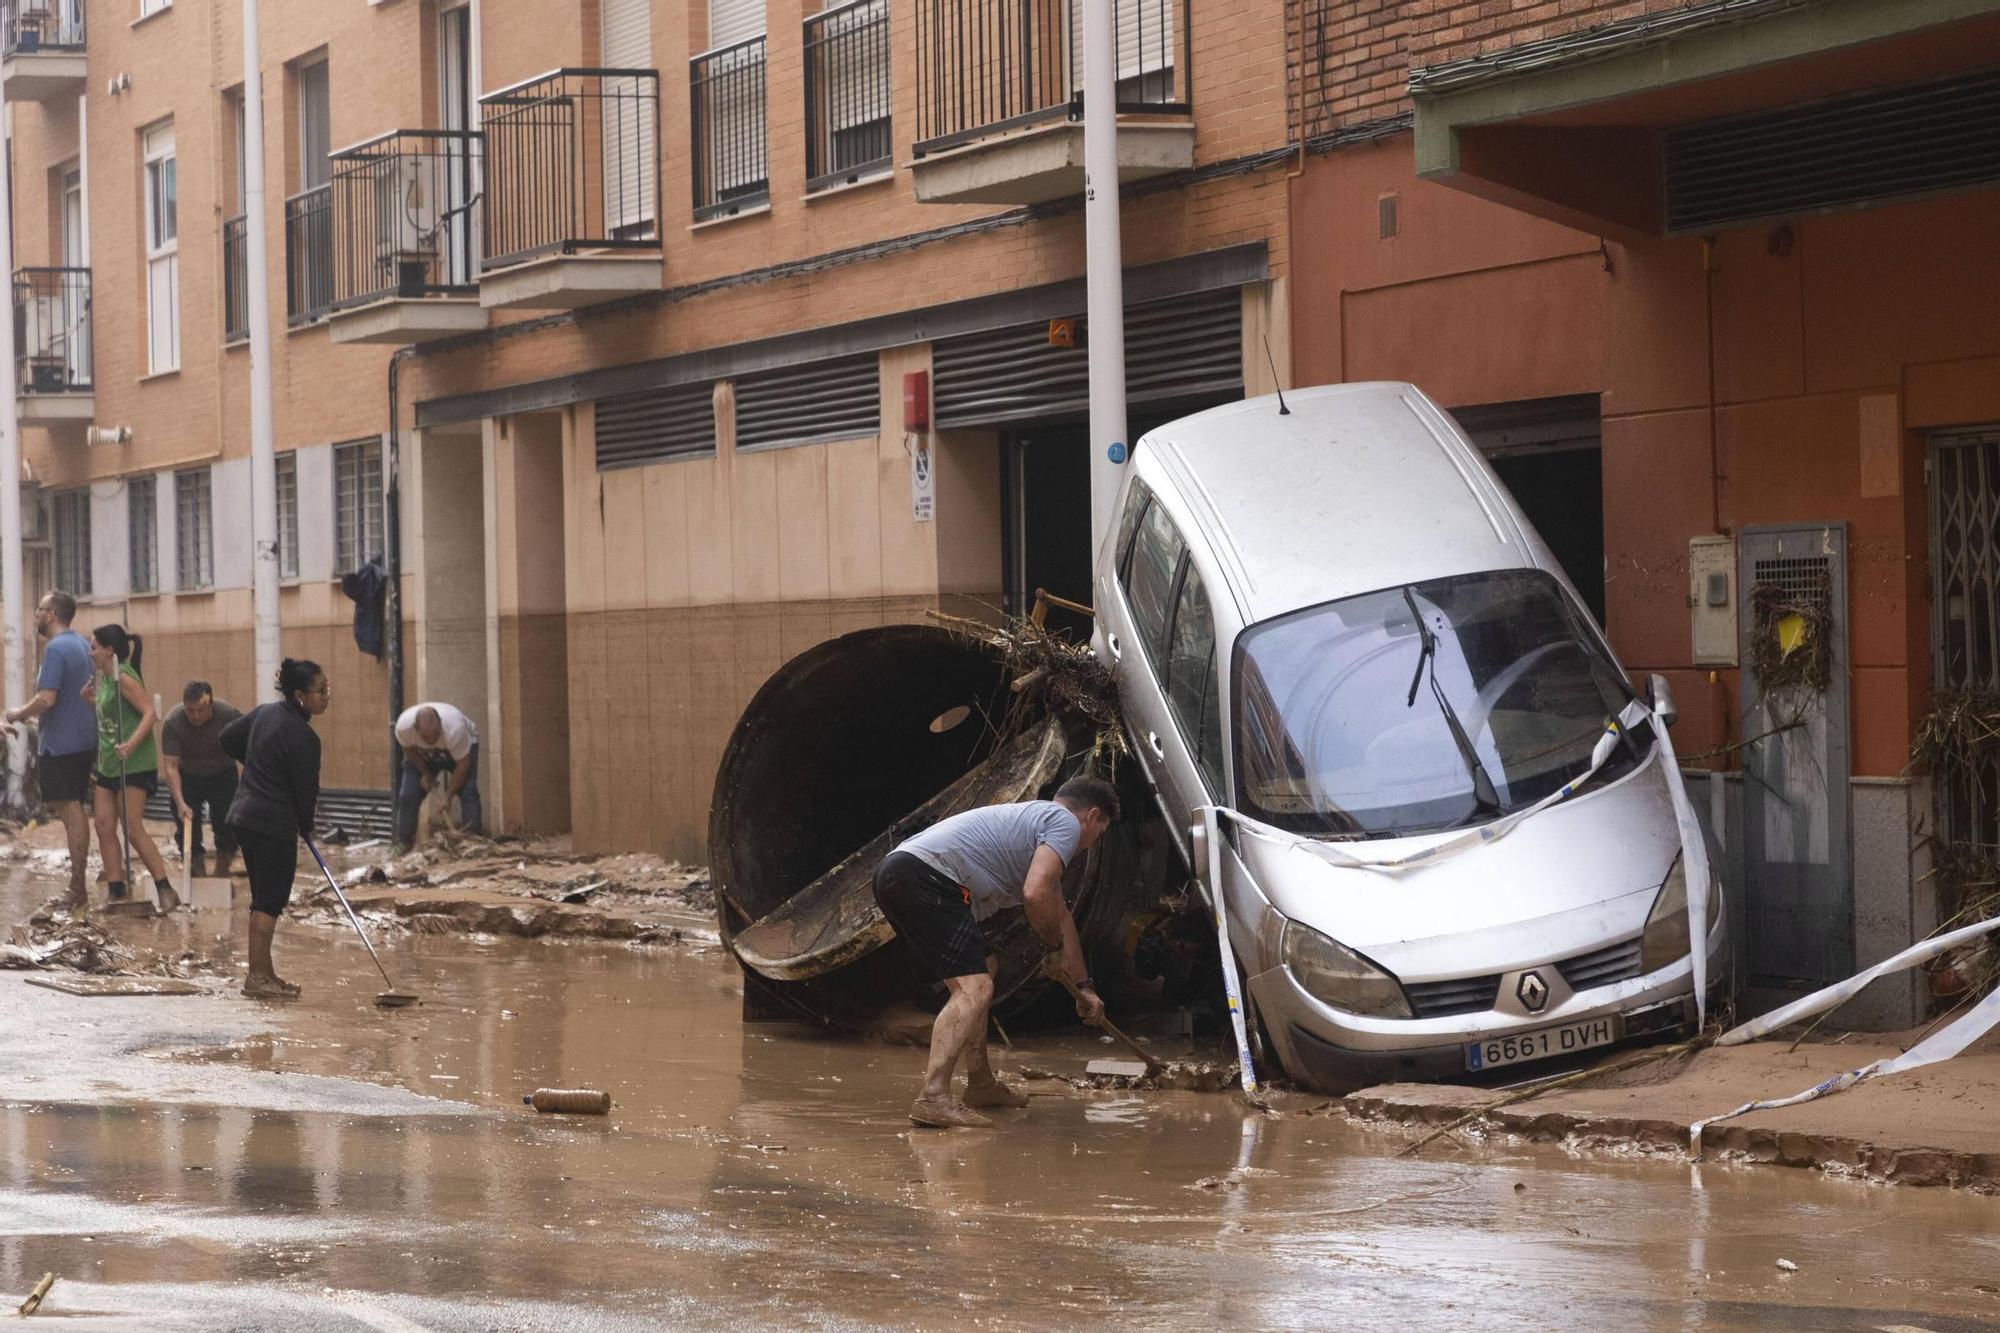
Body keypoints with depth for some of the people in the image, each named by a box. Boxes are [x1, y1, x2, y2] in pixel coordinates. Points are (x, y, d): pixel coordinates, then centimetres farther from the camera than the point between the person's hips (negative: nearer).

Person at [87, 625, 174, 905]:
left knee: (133, 830, -9)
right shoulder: (104, 678, 13)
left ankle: (165, 889, -3)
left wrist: (131, 744, -34)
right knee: (105, 827, 5)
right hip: (108, 765, 9)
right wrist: (91, 699, 7)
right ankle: (116, 890, 10)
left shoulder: (124, 678, -14)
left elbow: (150, 714, -22)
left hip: (133, 765, -9)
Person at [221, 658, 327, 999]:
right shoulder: (303, 737, -18)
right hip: (275, 825, -9)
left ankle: (264, 972, 20)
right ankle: (257, 977, -3)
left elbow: (228, 739, 20)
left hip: (244, 815, 9)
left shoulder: (264, 713, 7)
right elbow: (306, 791, -12)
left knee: (263, 899, 15)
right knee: (270, 901, -4)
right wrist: (306, 826, 7)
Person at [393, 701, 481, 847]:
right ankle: (403, 843, 4)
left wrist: (448, 796, -27)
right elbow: (409, 749, -12)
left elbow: (462, 765, -31)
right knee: (408, 795, -8)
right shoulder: (403, 727, -36)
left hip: (463, 746, -2)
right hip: (422, 754, 2)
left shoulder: (454, 729, -44)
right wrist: (425, 773, -16)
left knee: (468, 793, -20)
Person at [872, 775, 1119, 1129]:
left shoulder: (1036, 818, 33)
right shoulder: (1065, 822, 2)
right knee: (974, 989, -16)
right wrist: (1055, 945, 4)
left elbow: (1060, 915, 43)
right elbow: (1036, 894, -14)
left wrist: (1083, 986, 48)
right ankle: (933, 1097, -29)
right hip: (925, 877, -11)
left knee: (983, 967, 26)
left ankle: (981, 1085, 30)